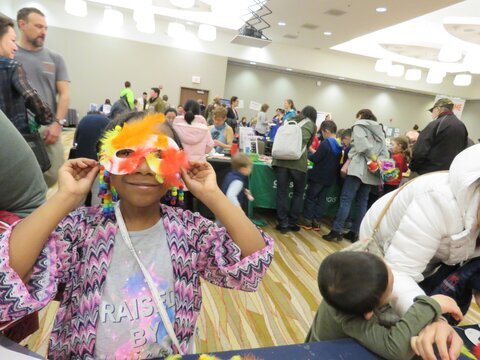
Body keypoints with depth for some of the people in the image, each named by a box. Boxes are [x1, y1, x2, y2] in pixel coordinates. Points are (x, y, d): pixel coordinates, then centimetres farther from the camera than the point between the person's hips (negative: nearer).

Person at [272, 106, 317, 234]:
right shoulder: (312, 125, 15)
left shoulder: (291, 120, 23)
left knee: (282, 193, 5)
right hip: (298, 161, -2)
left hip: (281, 159, 3)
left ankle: (283, 224, 7)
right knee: (298, 193, 13)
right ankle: (292, 223, 16)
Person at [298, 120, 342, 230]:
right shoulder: (339, 146, 6)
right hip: (330, 178, 7)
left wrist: (309, 154, 0)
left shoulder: (325, 143, -18)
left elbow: (315, 158, -19)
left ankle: (307, 220, 9)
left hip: (319, 176, -7)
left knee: (310, 197, 5)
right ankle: (316, 221, 15)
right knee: (321, 199, 12)